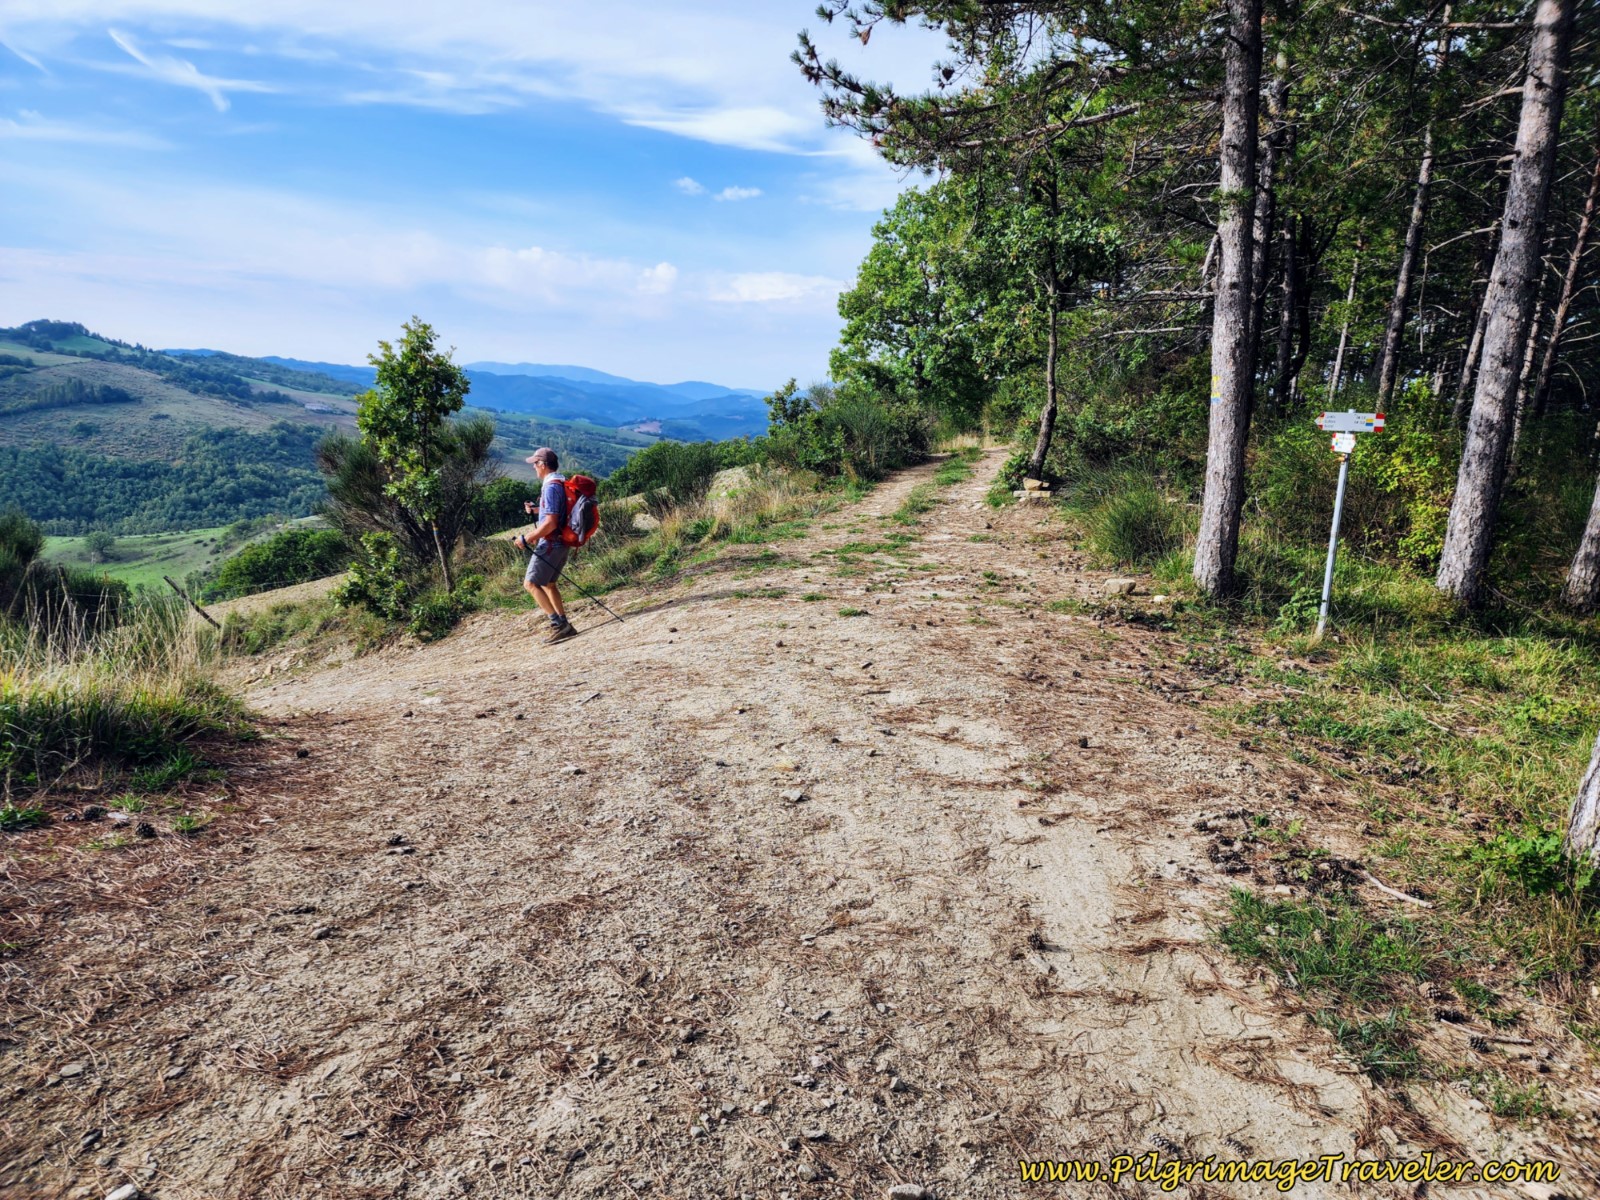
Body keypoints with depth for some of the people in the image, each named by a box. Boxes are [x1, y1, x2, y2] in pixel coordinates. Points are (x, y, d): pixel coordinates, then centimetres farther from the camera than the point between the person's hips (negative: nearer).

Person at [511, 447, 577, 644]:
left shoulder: (550, 487, -18)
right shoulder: (562, 483, 12)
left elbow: (550, 523, -25)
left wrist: (526, 539, -20)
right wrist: (537, 509, 21)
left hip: (551, 543, -10)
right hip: (561, 542, 10)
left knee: (531, 583, -6)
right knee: (547, 583, 20)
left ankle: (558, 624, -12)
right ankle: (564, 625, 20)